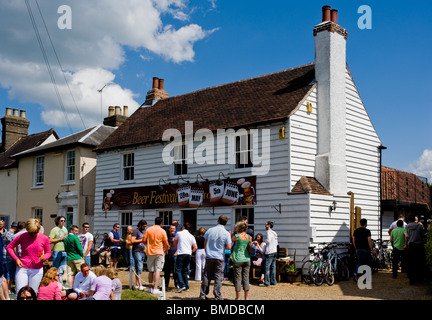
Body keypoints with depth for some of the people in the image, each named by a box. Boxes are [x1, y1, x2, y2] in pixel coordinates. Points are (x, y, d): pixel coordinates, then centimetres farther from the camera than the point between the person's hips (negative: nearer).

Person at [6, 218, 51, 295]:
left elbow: (48, 253, 11)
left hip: (37, 270, 0)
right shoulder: (22, 236, -2)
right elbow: (9, 247, 7)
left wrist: (44, 257, -13)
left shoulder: (44, 238, 0)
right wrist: (16, 259, -6)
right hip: (22, 268, 0)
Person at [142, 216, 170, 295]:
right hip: (159, 253, -3)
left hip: (150, 253, 3)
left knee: (151, 271, 12)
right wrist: (167, 248, 18)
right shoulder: (162, 231, -5)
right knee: (157, 271, -2)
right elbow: (166, 244, -3)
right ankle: (155, 288, -8)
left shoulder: (148, 229, 1)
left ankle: (150, 288, 20)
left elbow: (144, 240, 0)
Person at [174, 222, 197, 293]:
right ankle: (186, 286, 14)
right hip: (188, 254, 5)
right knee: (185, 270, 14)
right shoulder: (191, 236, 12)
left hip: (181, 253, -5)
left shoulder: (179, 233, 4)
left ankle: (182, 285, -19)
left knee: (178, 269, -4)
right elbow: (195, 247, 5)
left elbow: (175, 244, 17)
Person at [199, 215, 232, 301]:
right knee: (218, 277, 3)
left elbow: (205, 243, 8)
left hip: (209, 256, 2)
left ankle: (203, 295, 12)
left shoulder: (210, 230, 1)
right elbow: (228, 247, -9)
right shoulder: (226, 233, -7)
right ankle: (217, 296, 2)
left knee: (206, 276, 9)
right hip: (219, 258, -2)